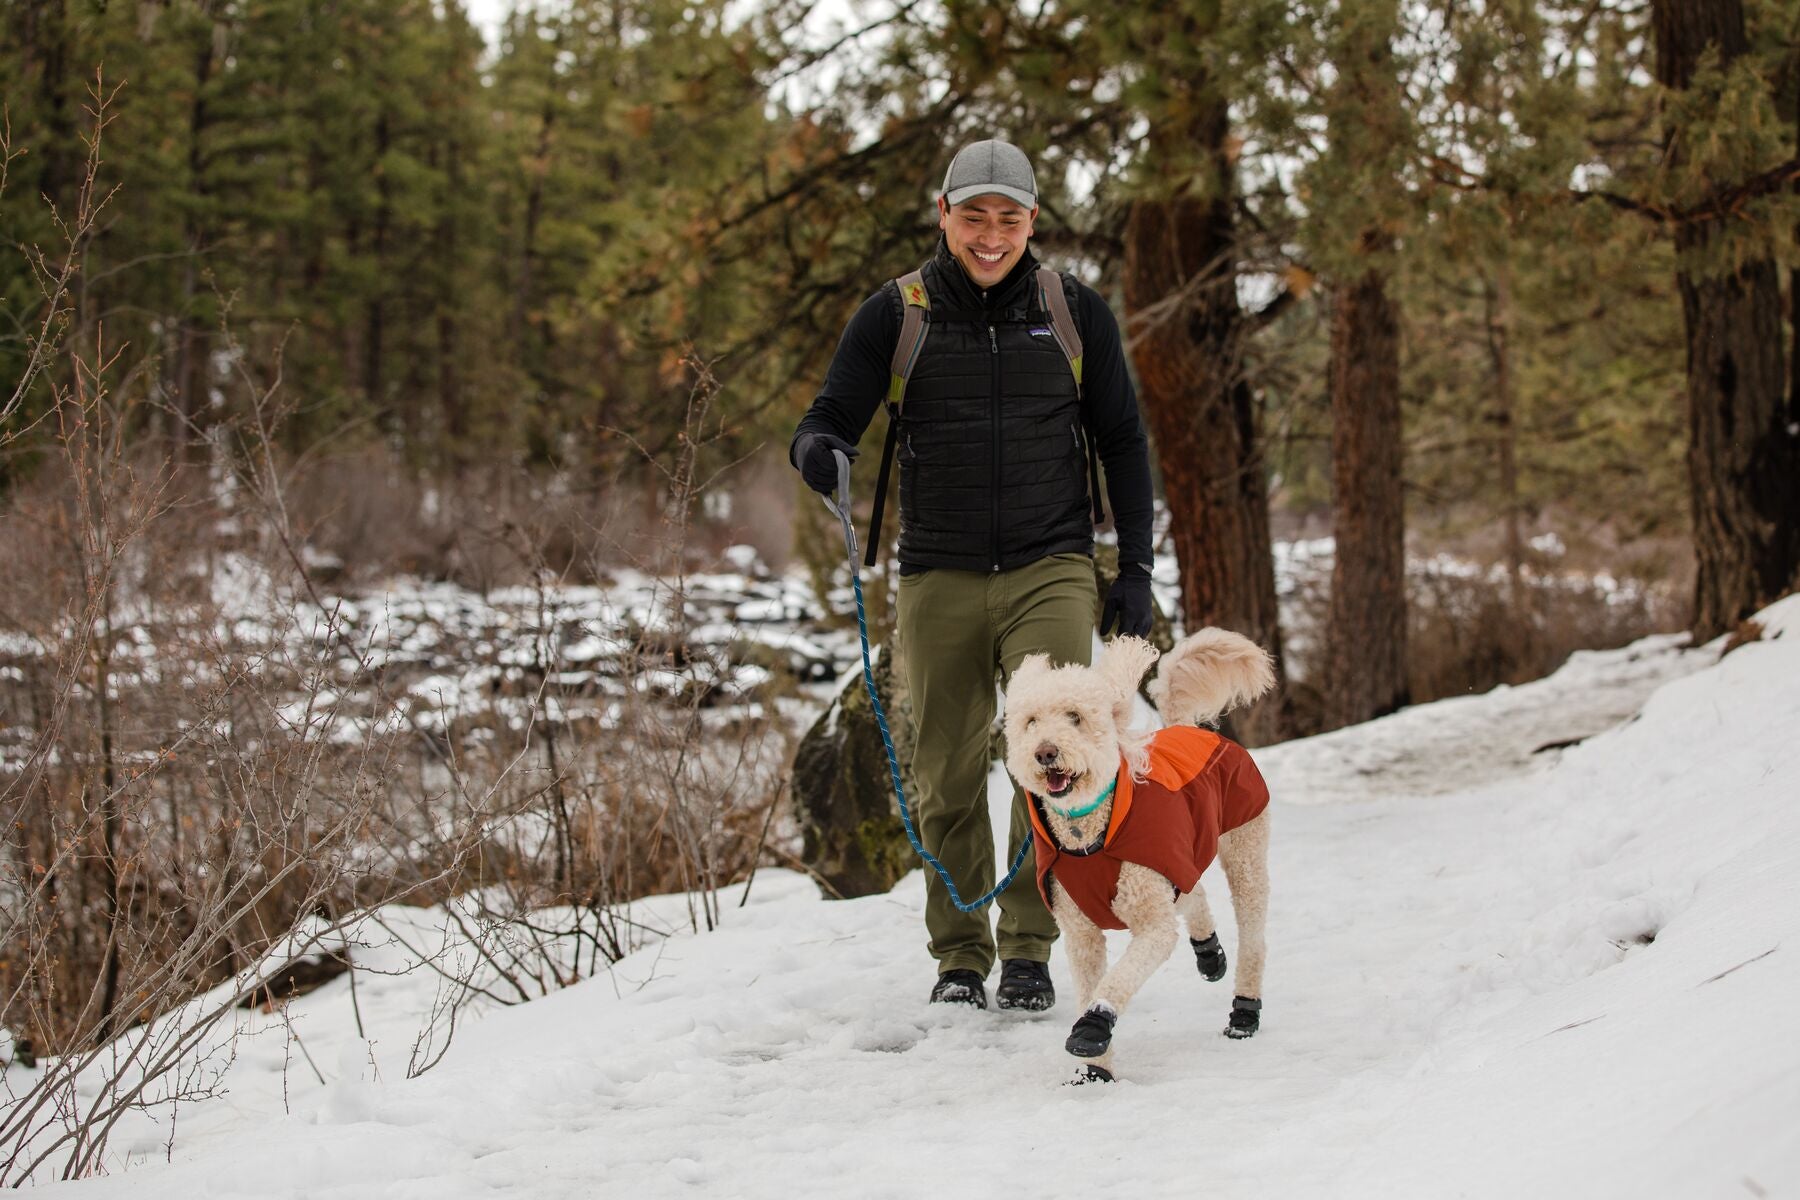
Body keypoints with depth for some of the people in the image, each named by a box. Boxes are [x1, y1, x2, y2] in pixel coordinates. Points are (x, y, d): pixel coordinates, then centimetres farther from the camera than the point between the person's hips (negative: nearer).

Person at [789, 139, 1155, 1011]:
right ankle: (959, 955, 17)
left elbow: (1122, 442, 13)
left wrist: (1135, 568, 7)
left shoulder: (1075, 313, 5)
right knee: (947, 777, 4)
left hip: (1050, 570, -1)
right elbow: (829, 417, 1)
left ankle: (1030, 947, -2)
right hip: (940, 579, 1)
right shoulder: (895, 316, 3)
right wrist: (819, 451, -24)